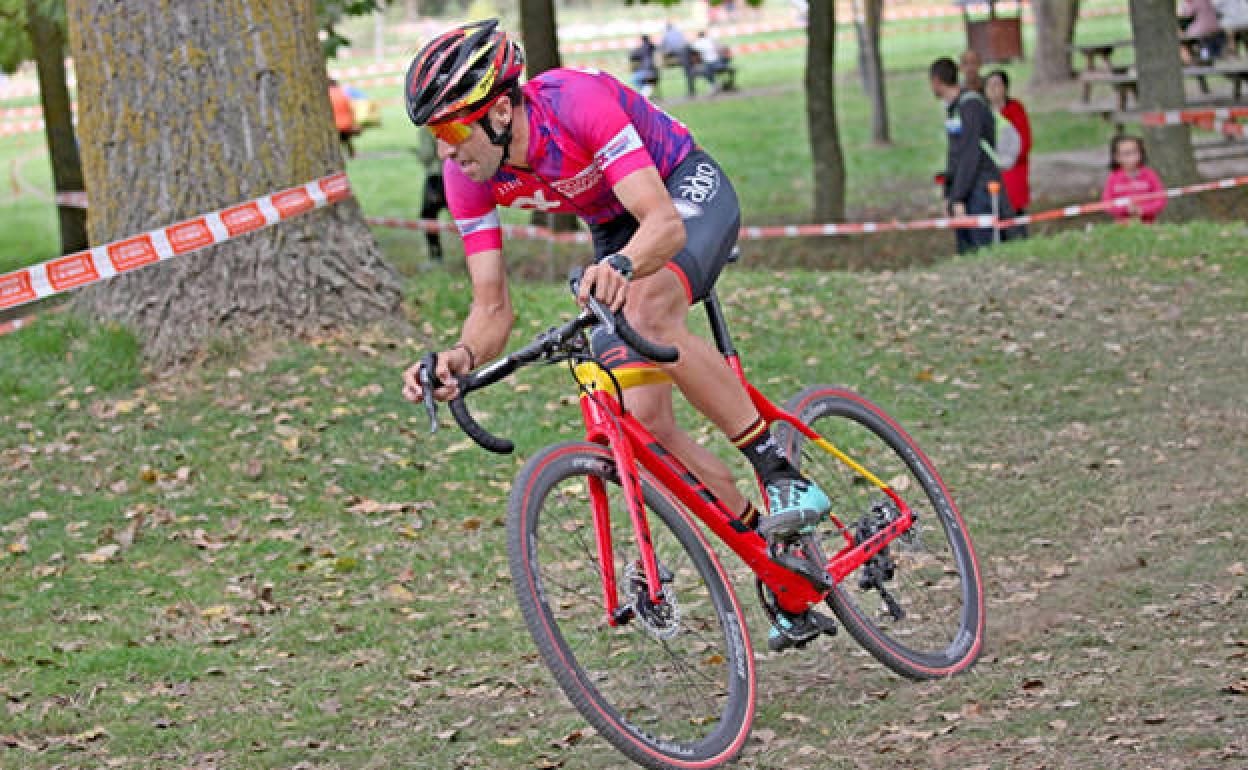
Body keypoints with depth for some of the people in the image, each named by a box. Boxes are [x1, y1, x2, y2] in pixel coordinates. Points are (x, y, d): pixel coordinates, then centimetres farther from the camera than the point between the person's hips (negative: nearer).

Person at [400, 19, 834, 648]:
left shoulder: (579, 101, -36)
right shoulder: (468, 173, -18)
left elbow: (665, 223, -43)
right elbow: (492, 307, -15)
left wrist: (621, 266, -64)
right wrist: (461, 356, -37)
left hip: (688, 192, -6)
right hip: (615, 227, 6)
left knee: (648, 313, -38)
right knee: (642, 421, -10)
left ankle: (783, 473, -25)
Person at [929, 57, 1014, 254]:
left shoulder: (971, 105, -15)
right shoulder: (951, 108, 14)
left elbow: (971, 155, -19)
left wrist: (958, 198, -20)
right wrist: (948, 195, 17)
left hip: (981, 190, -9)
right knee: (965, 251, 7)